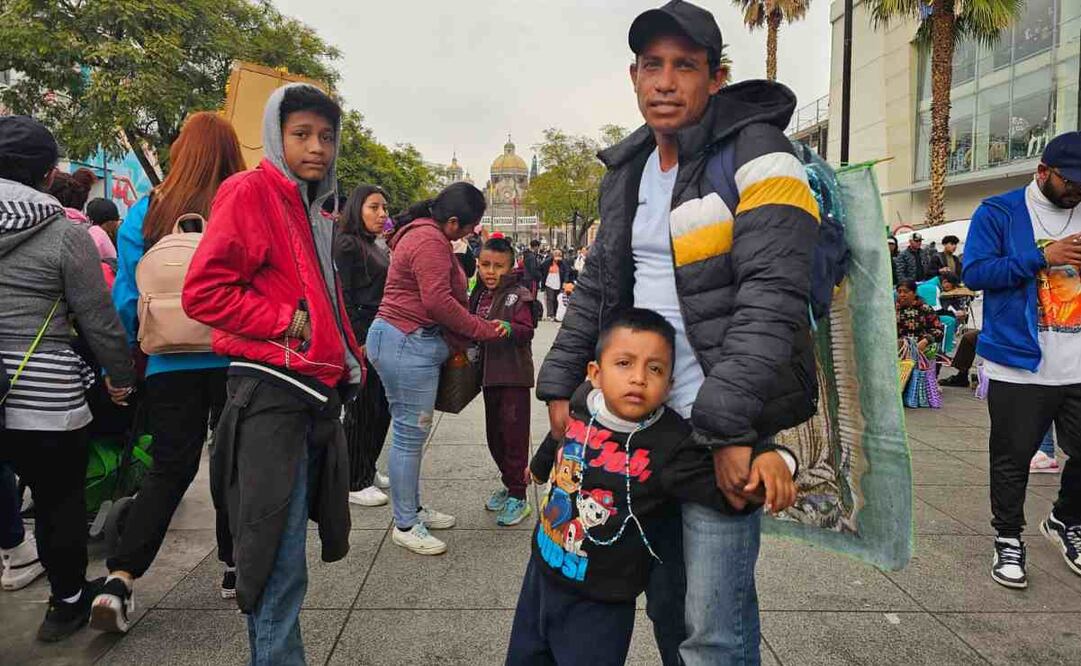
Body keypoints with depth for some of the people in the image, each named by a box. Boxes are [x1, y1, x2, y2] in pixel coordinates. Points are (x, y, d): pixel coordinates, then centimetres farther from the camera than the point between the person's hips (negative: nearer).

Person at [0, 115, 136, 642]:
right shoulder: (64, 232, -10)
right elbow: (99, 320, -7)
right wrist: (121, 377, 7)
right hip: (45, 398, -3)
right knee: (59, 502, 13)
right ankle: (67, 602, 31)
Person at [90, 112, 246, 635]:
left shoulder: (147, 213, -1)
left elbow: (127, 297, 0)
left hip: (170, 362, 2)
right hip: (235, 358, -1)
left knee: (169, 469, 13)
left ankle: (119, 579, 5)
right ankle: (235, 568, 26)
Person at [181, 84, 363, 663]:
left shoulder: (313, 208, 18)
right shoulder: (250, 191, -8)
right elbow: (204, 292, -17)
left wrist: (347, 361, 18)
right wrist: (288, 324, -17)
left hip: (317, 391, 9)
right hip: (272, 392, -9)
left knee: (286, 549, 19)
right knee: (279, 561, -3)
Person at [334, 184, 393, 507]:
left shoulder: (379, 245, 16)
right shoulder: (347, 244, -9)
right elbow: (343, 298, -15)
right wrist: (357, 343, -19)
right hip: (361, 337, -8)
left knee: (382, 406, 14)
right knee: (362, 409, -1)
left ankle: (368, 469, 29)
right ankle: (355, 483, 12)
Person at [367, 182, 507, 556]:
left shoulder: (426, 235, 20)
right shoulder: (429, 241, -16)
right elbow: (438, 301, -22)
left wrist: (458, 341, 13)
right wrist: (484, 330, -13)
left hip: (412, 342, 11)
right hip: (408, 344, -11)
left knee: (412, 431, 16)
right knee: (410, 433, -3)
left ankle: (413, 508, 29)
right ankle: (405, 526, 8)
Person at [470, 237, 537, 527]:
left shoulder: (518, 295, -9)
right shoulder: (479, 296, 12)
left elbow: (526, 330, -20)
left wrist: (508, 328, -38)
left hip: (514, 375, -7)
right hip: (490, 373, 7)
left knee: (514, 434, -4)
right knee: (494, 433, 14)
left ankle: (518, 497, 5)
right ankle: (509, 484, 30)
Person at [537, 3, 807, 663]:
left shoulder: (758, 158, -9)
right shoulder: (628, 170, 13)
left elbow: (771, 299, -19)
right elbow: (597, 286, 16)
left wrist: (727, 427, -25)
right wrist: (561, 385, 8)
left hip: (725, 428, -6)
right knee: (664, 603, 20)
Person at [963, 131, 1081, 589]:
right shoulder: (999, 212, -1)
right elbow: (974, 273, -12)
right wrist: (1043, 256, -17)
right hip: (1019, 364, -4)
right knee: (1013, 458, 6)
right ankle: (1008, 539, 22)